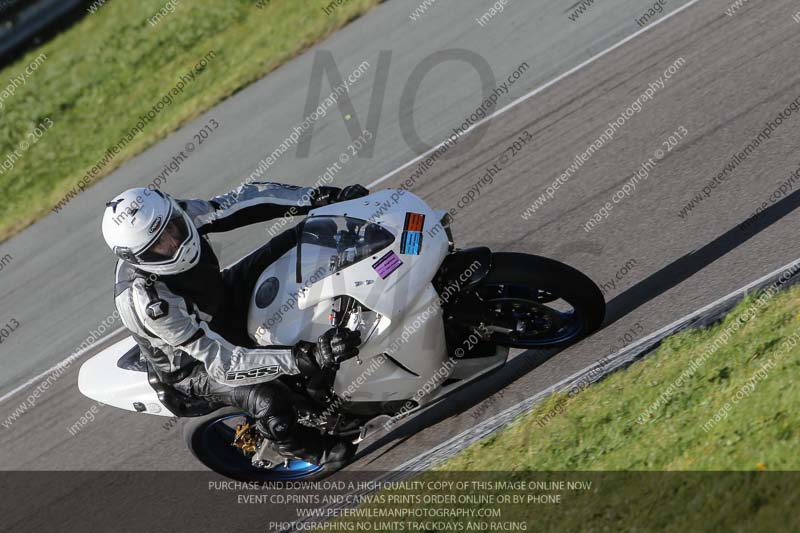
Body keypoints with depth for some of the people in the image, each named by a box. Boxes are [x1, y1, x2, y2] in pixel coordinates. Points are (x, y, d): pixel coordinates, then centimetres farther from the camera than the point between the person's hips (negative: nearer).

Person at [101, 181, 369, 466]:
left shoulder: (175, 216, -25)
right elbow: (223, 363, -43)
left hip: (225, 298, 6)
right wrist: (306, 358, -52)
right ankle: (315, 451, 4)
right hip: (195, 363, -6)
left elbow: (243, 200, -16)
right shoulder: (151, 303, -42)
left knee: (304, 239, -6)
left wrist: (317, 197, -26)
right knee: (269, 400, -29)